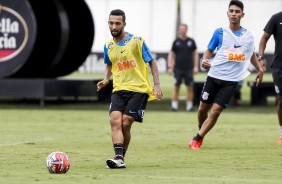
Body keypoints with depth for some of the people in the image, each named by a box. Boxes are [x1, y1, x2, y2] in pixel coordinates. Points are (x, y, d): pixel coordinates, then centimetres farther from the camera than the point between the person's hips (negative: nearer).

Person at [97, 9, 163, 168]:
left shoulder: (137, 41, -6)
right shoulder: (108, 46, 8)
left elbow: (152, 62, 0)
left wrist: (157, 84, -10)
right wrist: (106, 79, 7)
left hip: (138, 89, -4)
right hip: (119, 89, 4)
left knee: (125, 124, -12)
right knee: (115, 120, -18)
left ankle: (121, 157, 3)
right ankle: (119, 158, -25)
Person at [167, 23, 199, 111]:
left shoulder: (191, 41, 6)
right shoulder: (176, 42, 3)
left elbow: (195, 54, 11)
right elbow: (171, 54, 5)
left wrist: (196, 66, 4)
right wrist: (170, 67, -4)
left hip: (189, 69, 1)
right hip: (178, 69, -1)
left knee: (190, 88, -2)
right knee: (176, 87, -1)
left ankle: (189, 106, 3)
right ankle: (174, 106, 1)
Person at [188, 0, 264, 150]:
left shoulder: (248, 36, 6)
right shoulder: (220, 32, 0)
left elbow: (251, 54, 23)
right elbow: (209, 50, 9)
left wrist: (259, 69, 13)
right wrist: (205, 60, -12)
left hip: (231, 80, 0)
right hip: (214, 76, 0)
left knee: (215, 111, -11)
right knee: (203, 108, 6)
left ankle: (196, 140, -5)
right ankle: (201, 132, 34)